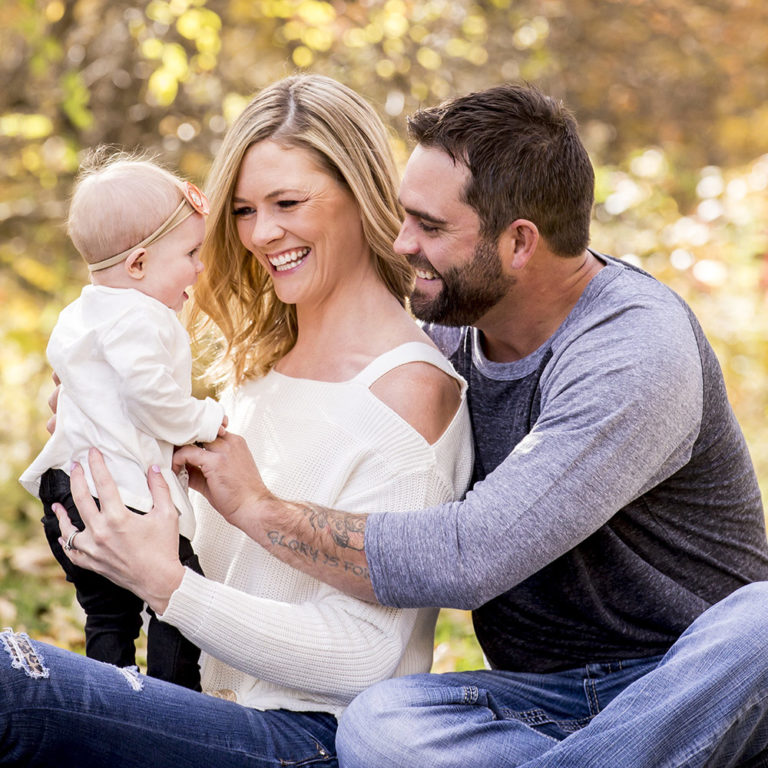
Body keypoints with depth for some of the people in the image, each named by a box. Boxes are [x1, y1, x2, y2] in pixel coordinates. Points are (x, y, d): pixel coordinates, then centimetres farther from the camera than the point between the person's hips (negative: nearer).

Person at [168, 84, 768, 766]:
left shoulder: (637, 350, -21)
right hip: (541, 699, 5)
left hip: (694, 688, -4)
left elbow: (464, 560, -28)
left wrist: (257, 506, -15)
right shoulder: (453, 322, 4)